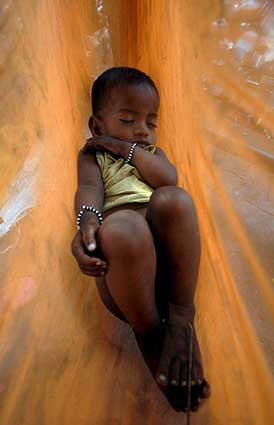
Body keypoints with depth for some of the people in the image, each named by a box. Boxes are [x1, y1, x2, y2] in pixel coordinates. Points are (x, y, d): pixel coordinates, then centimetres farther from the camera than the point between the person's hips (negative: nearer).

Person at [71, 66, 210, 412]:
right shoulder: (92, 155, 26)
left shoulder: (153, 153, 34)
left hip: (169, 253, 2)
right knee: (121, 227, -37)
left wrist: (125, 147, 9)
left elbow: (169, 179, 7)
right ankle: (150, 332, -15)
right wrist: (88, 220, -22)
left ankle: (181, 317, -18)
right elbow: (89, 188, 0)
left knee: (173, 199, -29)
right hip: (123, 257, -2)